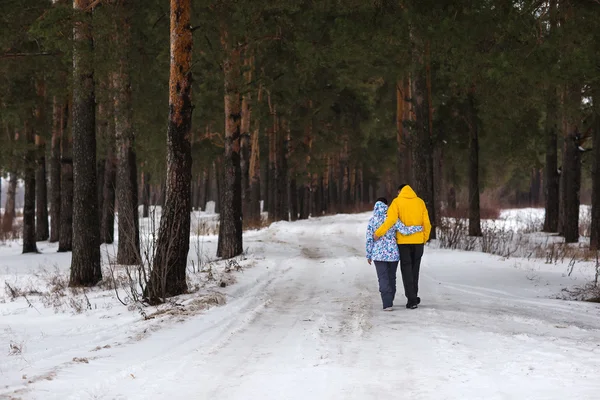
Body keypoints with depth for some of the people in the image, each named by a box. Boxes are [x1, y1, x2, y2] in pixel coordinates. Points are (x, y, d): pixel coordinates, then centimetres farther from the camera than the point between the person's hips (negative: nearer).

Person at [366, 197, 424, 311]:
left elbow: (369, 239, -2)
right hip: (393, 254, 2)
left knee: (383, 279, -3)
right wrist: (419, 228, -2)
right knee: (391, 277, 16)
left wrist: (369, 255, 6)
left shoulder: (372, 221, -3)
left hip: (379, 254, -1)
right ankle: (389, 301, 26)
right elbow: (404, 230, -14)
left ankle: (387, 304, -16)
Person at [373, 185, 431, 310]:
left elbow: (391, 220, -17)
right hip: (418, 241, 3)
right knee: (415, 270, 15)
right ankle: (413, 297, 21)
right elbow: (427, 223, 4)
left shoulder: (397, 202, -5)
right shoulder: (420, 202, 5)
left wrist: (378, 233, -12)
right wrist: (425, 239, 15)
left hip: (403, 241, -3)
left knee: (406, 270, 4)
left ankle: (412, 299, -3)